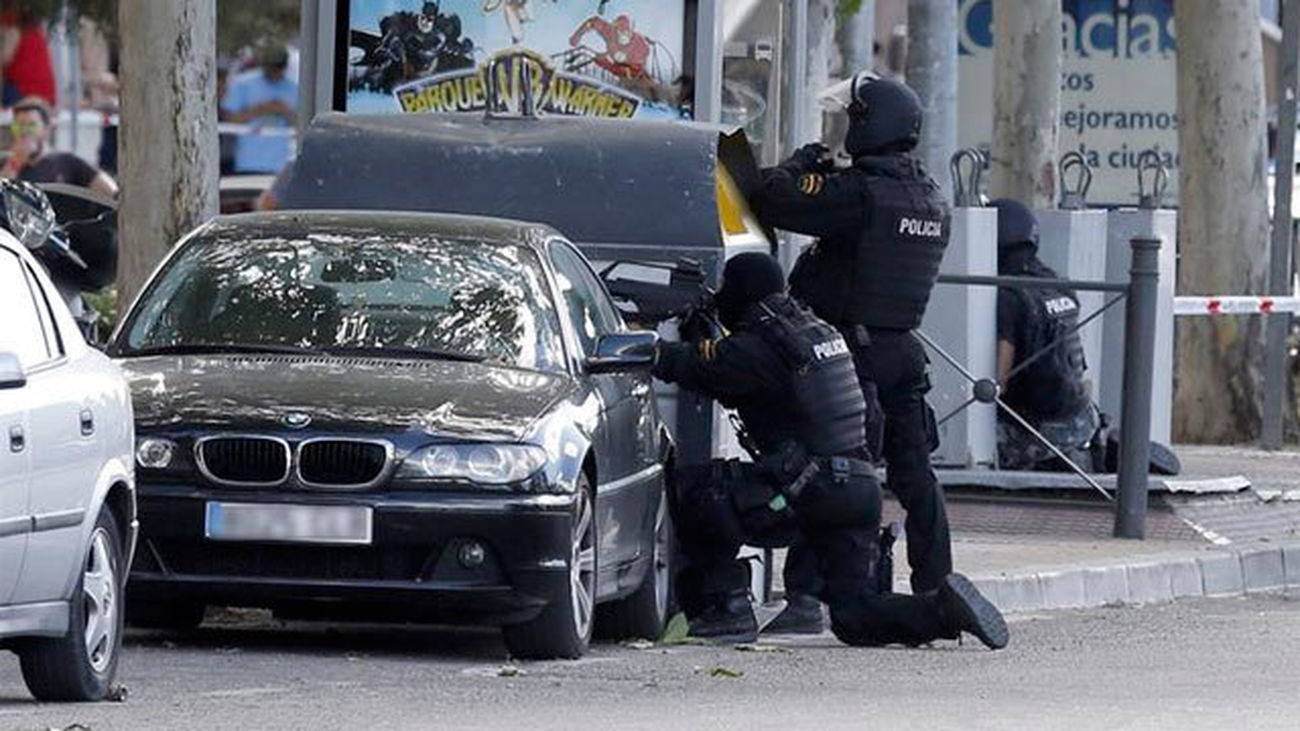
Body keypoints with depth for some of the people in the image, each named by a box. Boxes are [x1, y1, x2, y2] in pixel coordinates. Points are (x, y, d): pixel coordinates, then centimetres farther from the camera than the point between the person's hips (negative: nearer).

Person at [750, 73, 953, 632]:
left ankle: (805, 595, -10)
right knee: (913, 471, 13)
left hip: (849, 349, -7)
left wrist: (803, 164, 0)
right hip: (903, 349, 7)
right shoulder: (931, 201, 8)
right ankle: (936, 590, 15)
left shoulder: (858, 193, -16)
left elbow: (772, 202, -19)